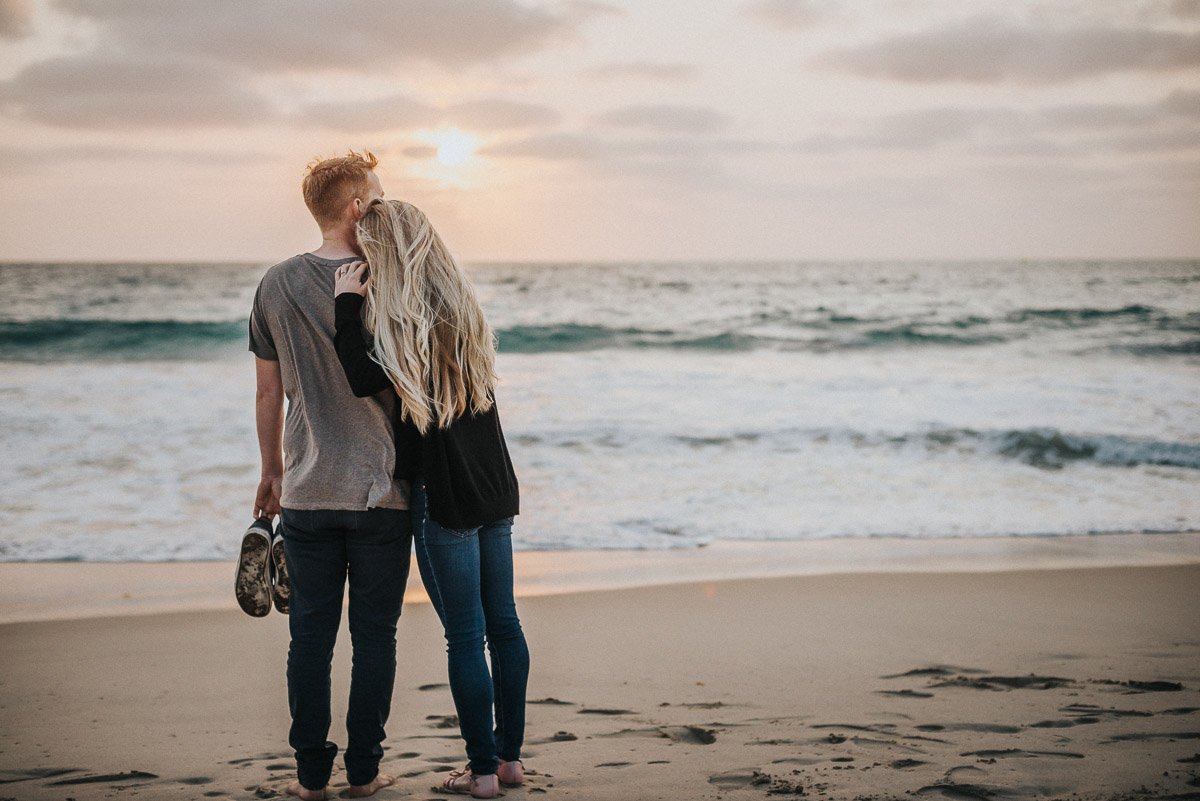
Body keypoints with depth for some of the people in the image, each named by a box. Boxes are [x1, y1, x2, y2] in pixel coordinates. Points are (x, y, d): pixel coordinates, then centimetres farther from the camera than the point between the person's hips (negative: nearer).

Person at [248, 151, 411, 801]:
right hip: (382, 491, -2)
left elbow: (268, 392, 7)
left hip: (307, 492, 2)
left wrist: (271, 473, 19)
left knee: (310, 636, 9)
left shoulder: (277, 285, 1)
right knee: (374, 635, 7)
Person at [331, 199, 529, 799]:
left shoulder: (405, 322, -15)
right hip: (495, 488, 8)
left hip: (445, 497, -8)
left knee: (465, 636, 0)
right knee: (503, 622, 13)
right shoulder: (464, 307, 8)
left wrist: (347, 305, -14)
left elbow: (361, 381, -20)